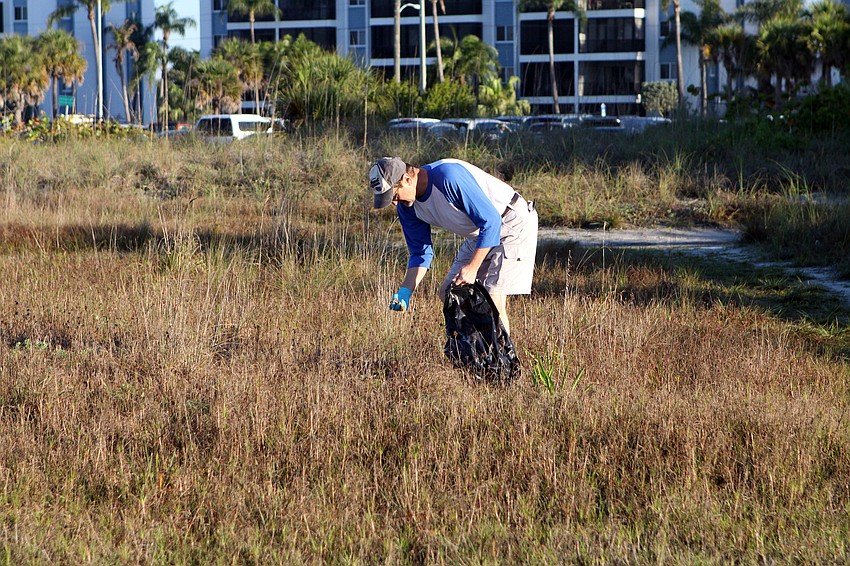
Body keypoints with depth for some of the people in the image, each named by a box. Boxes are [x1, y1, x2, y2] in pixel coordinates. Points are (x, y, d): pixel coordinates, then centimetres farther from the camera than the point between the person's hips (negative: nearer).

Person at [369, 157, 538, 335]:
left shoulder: (449, 177, -32)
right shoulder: (407, 206, -6)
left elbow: (491, 221, -29)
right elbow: (420, 252, 4)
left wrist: (472, 268, -32)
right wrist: (405, 291, -12)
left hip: (514, 225, -9)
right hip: (480, 235, 9)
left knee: (493, 299, -18)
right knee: (448, 294, 6)